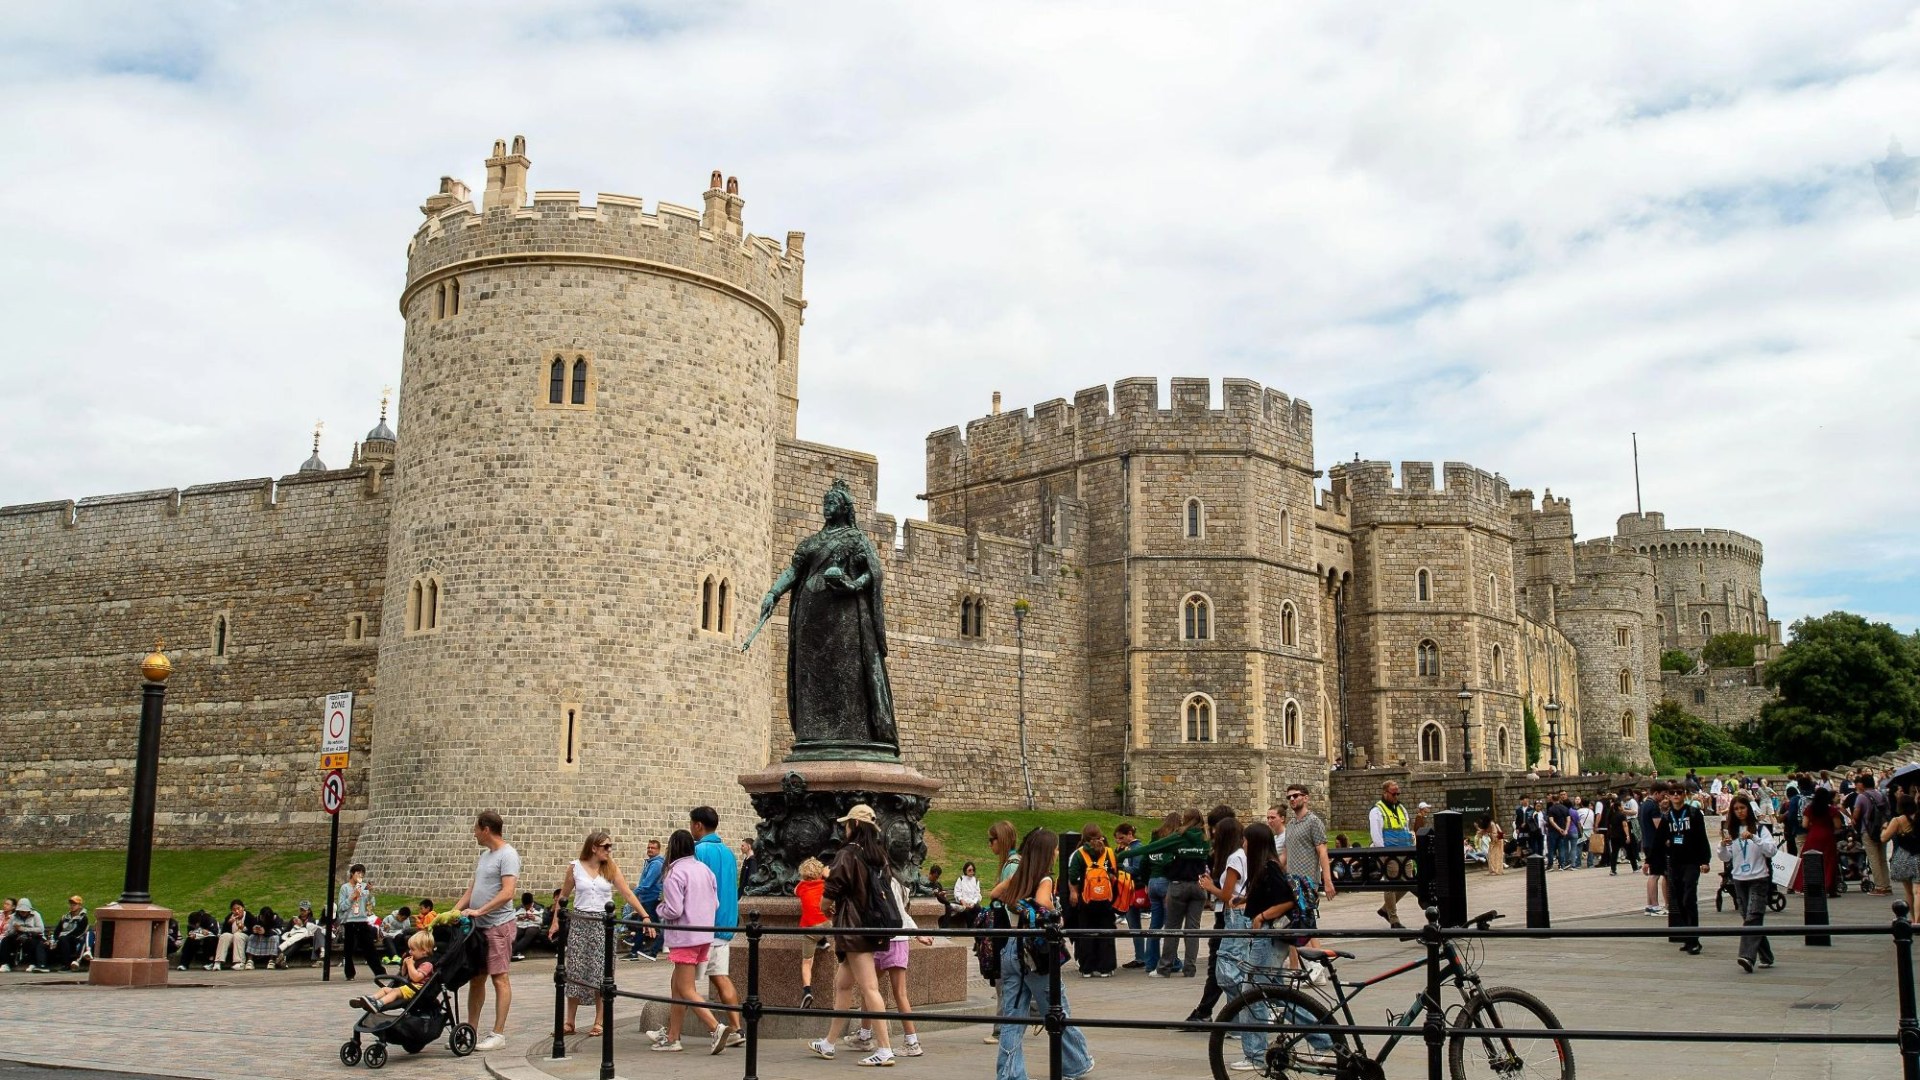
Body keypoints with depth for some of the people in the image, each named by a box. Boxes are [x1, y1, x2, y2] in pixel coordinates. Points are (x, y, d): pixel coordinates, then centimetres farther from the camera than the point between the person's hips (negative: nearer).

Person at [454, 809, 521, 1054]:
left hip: (498, 925, -9)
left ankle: (498, 1034, 0)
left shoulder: (507, 855, -12)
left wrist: (479, 911, -23)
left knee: (499, 978, -4)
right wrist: (454, 911, 9)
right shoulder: (484, 855, 17)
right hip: (478, 926, 9)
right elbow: (473, 888, 20)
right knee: (476, 977, 12)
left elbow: (507, 893, -21)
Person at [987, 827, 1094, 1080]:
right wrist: (1055, 919, -9)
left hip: (1011, 951, 6)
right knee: (1059, 1015, 12)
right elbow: (1042, 907, -27)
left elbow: (994, 894, 22)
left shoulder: (1016, 878, 9)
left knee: (1013, 1019, 7)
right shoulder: (1045, 881, -10)